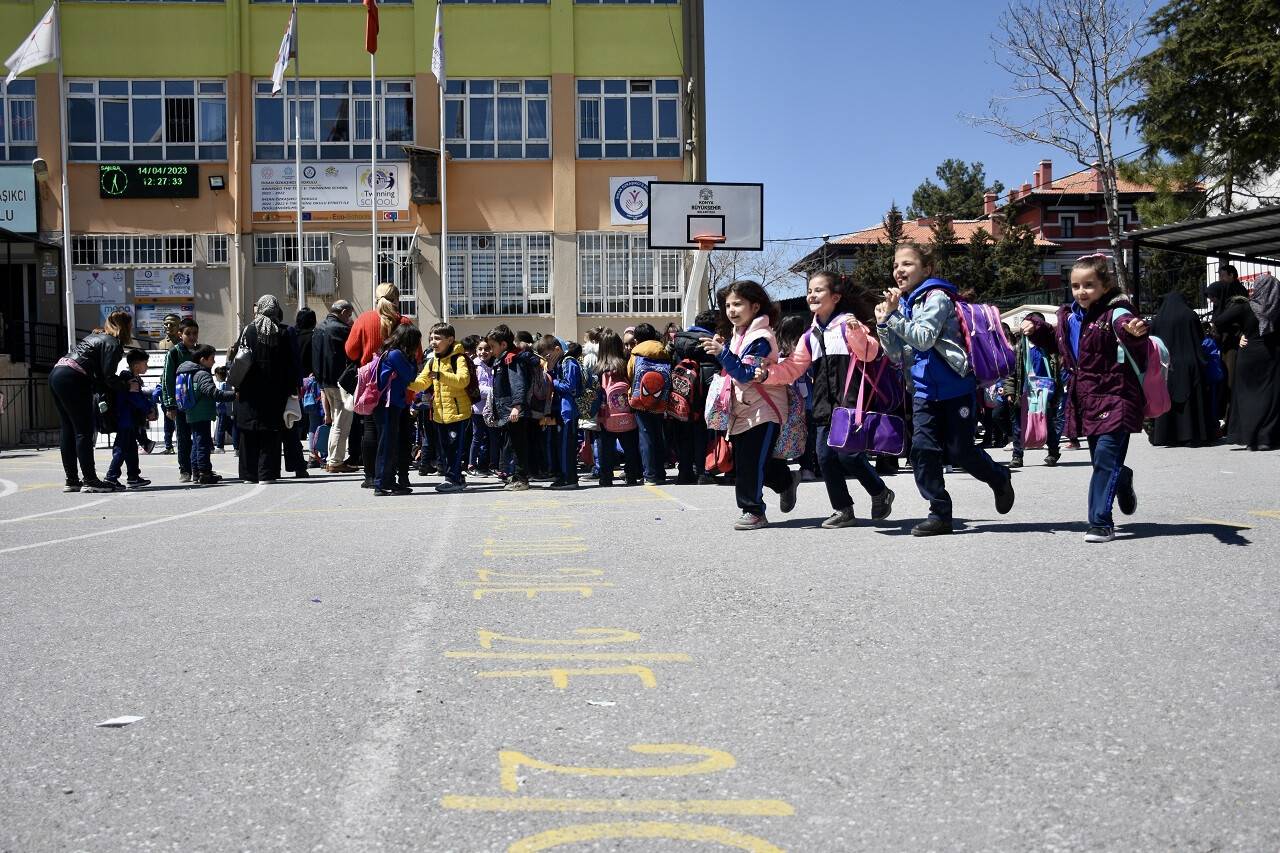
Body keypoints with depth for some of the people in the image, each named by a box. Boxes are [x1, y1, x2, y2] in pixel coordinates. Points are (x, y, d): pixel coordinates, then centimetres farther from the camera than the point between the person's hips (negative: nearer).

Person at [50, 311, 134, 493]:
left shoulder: (97, 337, 25)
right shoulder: (113, 343, -2)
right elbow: (108, 377, -10)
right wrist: (127, 386, 4)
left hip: (56, 373, 10)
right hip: (72, 379, -10)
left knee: (68, 430, 12)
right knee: (84, 431, -6)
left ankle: (72, 481, 15)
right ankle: (90, 481, -5)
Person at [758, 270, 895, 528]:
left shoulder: (848, 324, -3)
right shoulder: (810, 336, 18)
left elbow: (869, 352, -17)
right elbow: (792, 368, 16)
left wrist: (856, 332, -34)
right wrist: (767, 374, 1)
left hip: (850, 403, -7)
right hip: (824, 407, 7)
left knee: (849, 455, -12)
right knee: (825, 457, 3)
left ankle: (881, 494, 13)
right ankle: (842, 510, 16)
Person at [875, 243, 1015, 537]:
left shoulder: (935, 297, -11)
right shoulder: (904, 304, 12)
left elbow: (924, 338, -23)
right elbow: (899, 356, 12)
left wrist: (894, 315, -23)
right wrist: (884, 324, -1)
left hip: (956, 386, -6)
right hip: (925, 389, 7)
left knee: (959, 450, -1)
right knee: (922, 447, -7)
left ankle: (1000, 479, 29)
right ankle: (940, 513, 1)